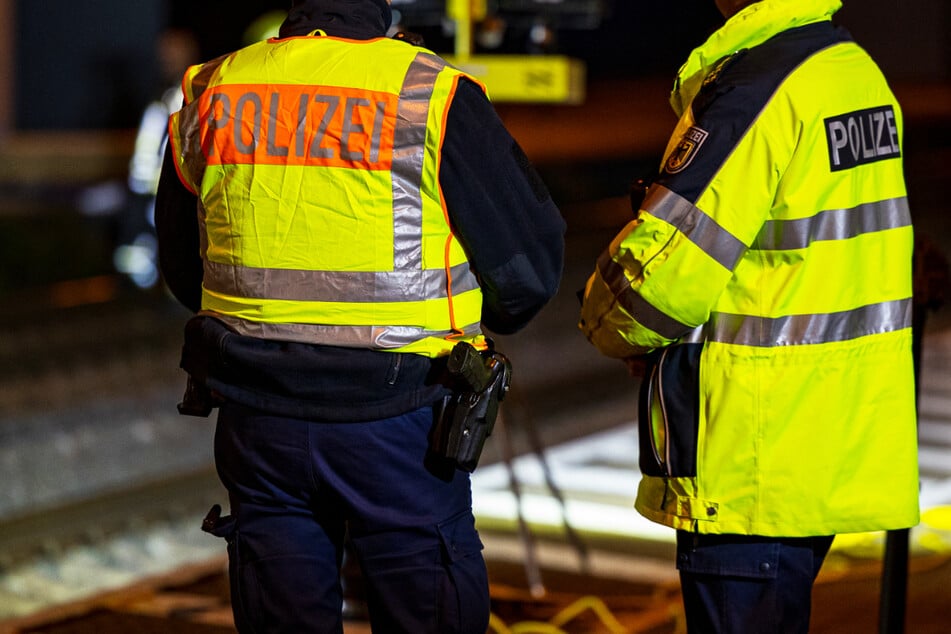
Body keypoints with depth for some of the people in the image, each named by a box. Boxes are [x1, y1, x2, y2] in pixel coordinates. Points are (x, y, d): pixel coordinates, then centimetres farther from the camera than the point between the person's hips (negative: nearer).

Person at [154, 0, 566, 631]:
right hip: (393, 421, -4)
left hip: (257, 416, 4)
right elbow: (531, 262, -6)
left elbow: (182, 269, 15)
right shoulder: (434, 97, -11)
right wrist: (478, 321, 16)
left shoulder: (209, 95, 2)